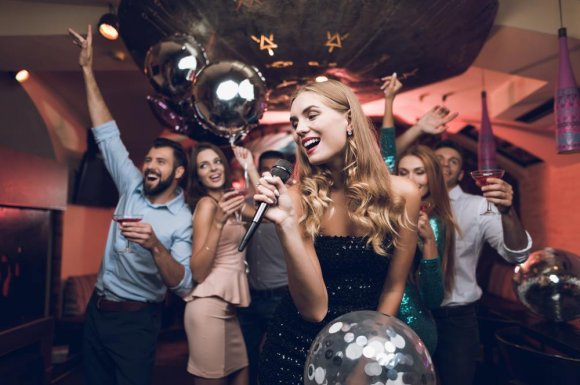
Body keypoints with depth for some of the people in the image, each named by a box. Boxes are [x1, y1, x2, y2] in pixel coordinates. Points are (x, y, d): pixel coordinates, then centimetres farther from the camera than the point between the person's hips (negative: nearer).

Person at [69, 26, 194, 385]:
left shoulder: (183, 221, -15)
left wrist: (155, 247, -38)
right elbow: (107, 134, -1)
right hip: (97, 309, 6)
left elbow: (184, 285, -22)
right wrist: (88, 69, -3)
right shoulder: (133, 188, -1)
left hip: (135, 320, -5)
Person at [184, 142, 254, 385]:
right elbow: (197, 272, -17)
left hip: (229, 305, 8)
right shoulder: (207, 203, -9)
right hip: (209, 304, -8)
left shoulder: (226, 199, 16)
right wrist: (218, 222, -27)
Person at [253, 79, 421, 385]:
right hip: (297, 344, 0)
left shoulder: (401, 194, -14)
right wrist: (286, 224, -33)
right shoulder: (299, 198, -16)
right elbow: (314, 308, -21)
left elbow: (393, 288, -4)